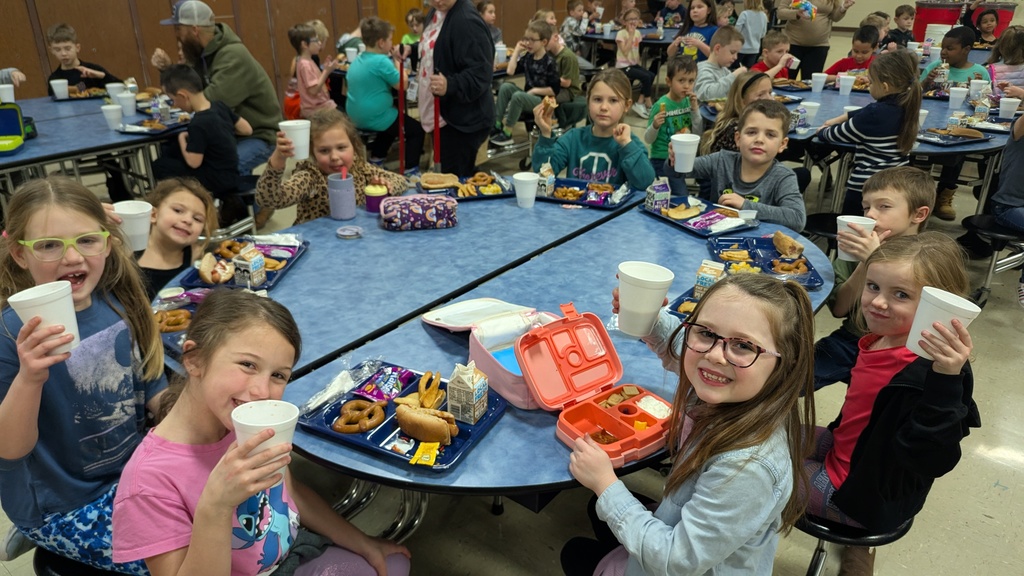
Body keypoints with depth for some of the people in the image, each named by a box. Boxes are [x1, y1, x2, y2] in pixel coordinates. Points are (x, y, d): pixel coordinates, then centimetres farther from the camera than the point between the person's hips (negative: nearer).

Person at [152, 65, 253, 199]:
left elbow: (193, 162, -21)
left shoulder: (198, 124, -25)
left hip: (217, 182, -8)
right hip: (230, 176, 8)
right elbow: (247, 130, 6)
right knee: (171, 149, 19)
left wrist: (181, 138, -6)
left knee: (158, 166, 3)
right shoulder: (220, 106, -3)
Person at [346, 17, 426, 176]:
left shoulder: (357, 60, 7)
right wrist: (397, 62, -3)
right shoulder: (381, 61, -19)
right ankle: (410, 171, 3)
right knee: (417, 130, 7)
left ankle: (376, 160, 33)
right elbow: (402, 85, -14)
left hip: (356, 118, 9)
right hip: (374, 118, -9)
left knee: (395, 119, 36)